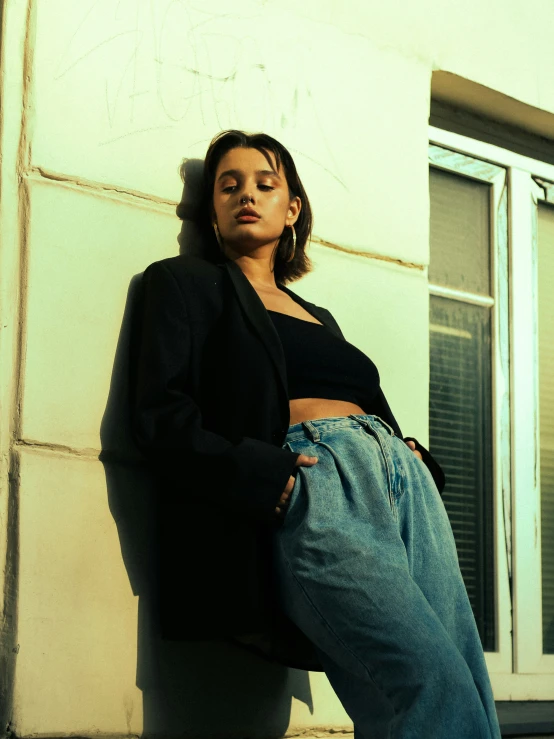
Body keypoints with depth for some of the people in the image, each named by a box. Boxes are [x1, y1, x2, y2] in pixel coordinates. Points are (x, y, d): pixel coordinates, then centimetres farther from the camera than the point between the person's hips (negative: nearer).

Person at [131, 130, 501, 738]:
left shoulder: (319, 317, 33)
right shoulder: (186, 282, 15)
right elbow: (160, 416, 0)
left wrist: (417, 457, 9)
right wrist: (263, 474, -15)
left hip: (405, 481, 6)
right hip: (310, 485, -6)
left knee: (471, 690, -13)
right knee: (432, 685, -27)